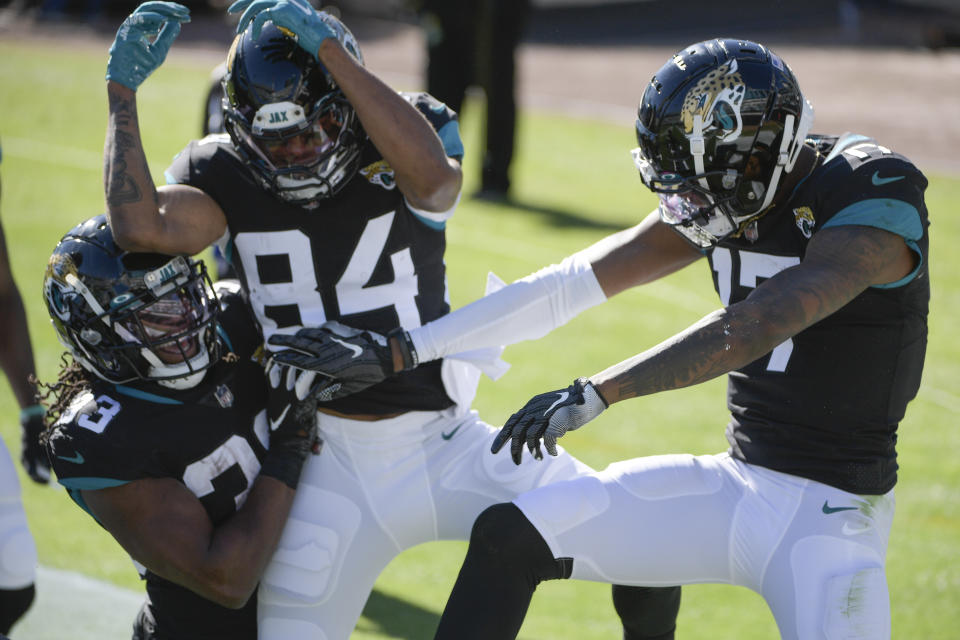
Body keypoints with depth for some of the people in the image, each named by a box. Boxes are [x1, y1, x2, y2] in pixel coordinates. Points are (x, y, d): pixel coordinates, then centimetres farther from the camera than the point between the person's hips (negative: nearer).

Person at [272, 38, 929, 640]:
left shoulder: (874, 203, -21)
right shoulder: (726, 196, 3)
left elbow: (752, 329, -32)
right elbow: (567, 286, 5)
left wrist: (595, 394, -33)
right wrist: (401, 349, 3)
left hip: (831, 515, -6)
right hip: (739, 482, 6)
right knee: (507, 538, -1)